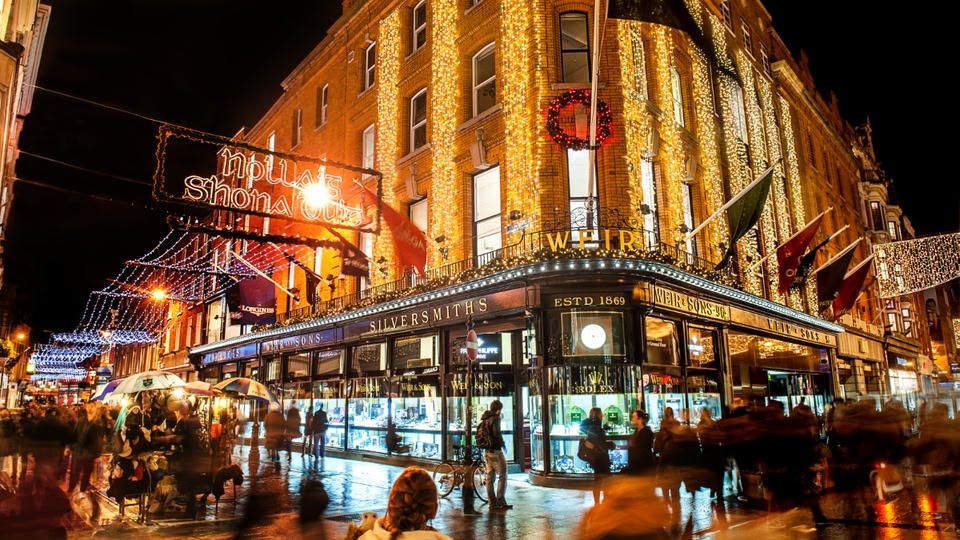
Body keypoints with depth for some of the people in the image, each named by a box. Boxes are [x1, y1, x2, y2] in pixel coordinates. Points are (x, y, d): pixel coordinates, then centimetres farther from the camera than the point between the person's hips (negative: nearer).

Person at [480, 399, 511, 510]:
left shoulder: (484, 419, 12)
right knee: (502, 476, -1)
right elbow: (496, 434, -23)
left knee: (490, 477, 10)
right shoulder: (495, 418, -13)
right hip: (495, 451, -8)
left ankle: (492, 503, 13)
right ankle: (500, 502, -3)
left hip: (486, 451, 8)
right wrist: (502, 443, -7)